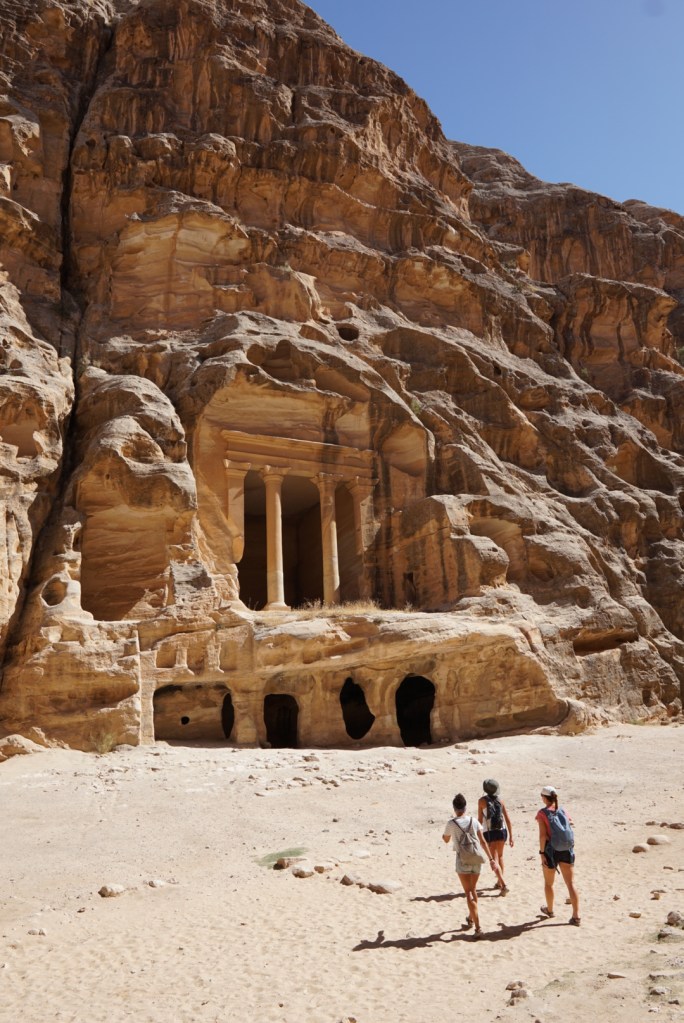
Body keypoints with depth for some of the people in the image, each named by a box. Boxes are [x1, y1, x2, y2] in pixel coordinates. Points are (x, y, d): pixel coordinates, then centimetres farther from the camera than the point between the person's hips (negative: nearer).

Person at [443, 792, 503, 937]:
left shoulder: (451, 823, -10)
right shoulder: (474, 821, -1)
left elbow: (446, 839, 7)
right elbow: (483, 841, -2)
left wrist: (443, 834, 29)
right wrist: (491, 859, 2)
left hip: (463, 862, -4)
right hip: (476, 860, 4)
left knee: (469, 894, 0)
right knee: (473, 890, 22)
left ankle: (477, 927, -7)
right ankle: (471, 918, 38)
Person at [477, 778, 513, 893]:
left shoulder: (482, 801, -5)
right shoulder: (500, 801, 3)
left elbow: (480, 819, -4)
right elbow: (508, 820, 2)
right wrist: (511, 836, 8)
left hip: (489, 833, -4)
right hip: (502, 832, 4)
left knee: (494, 860, 0)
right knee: (500, 856, 24)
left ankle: (503, 885, -15)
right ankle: (500, 882, 35)